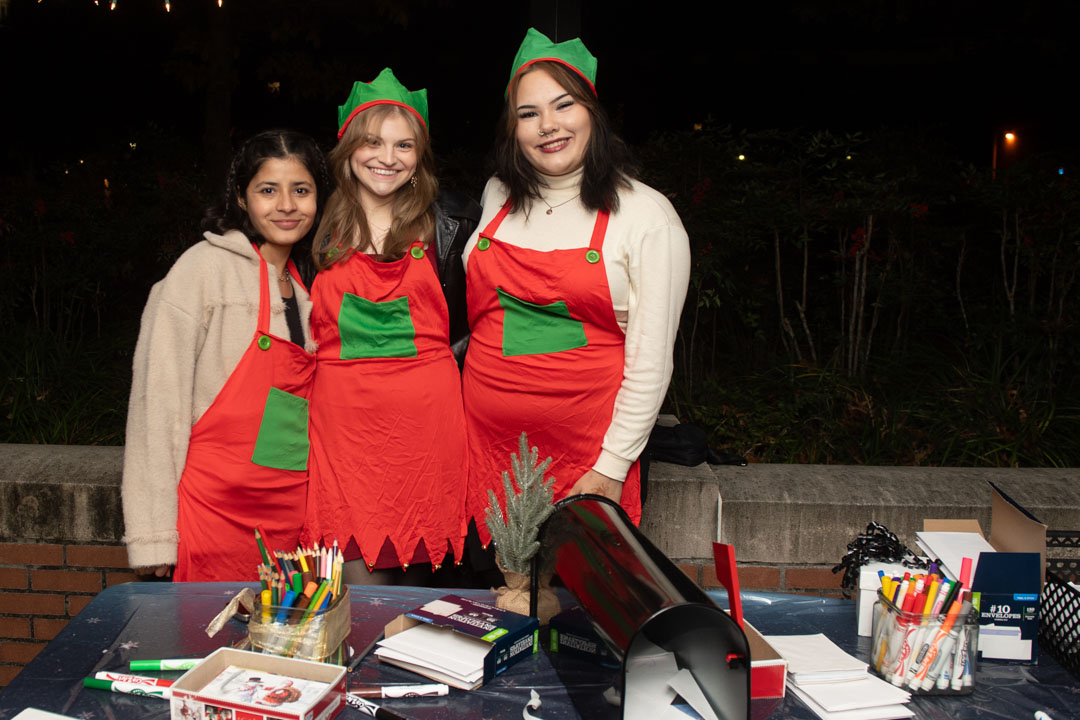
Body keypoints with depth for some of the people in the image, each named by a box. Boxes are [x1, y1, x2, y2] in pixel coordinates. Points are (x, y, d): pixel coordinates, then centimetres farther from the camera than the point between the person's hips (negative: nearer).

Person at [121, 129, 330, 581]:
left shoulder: (303, 287, 13)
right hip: (215, 506, -5)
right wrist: (154, 534, -14)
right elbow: (158, 398, -10)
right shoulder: (206, 267, -6)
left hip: (287, 516, 6)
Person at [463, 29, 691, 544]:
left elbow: (650, 362, -8)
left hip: (584, 445, -4)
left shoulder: (646, 215, -6)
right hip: (487, 436, 4)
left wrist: (611, 469, -11)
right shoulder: (498, 196, 7)